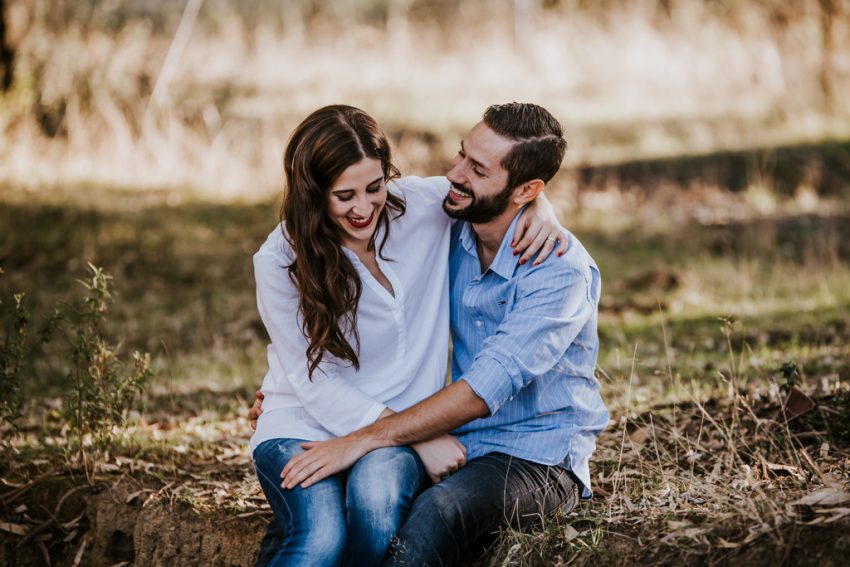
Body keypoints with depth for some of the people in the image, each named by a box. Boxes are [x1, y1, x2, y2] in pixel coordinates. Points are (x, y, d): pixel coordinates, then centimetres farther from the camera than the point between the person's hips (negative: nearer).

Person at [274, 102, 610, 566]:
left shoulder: (561, 270, -18)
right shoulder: (452, 235, 3)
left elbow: (484, 390, -26)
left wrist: (363, 440, -29)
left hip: (539, 460, -6)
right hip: (454, 443, 6)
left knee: (438, 511, -38)